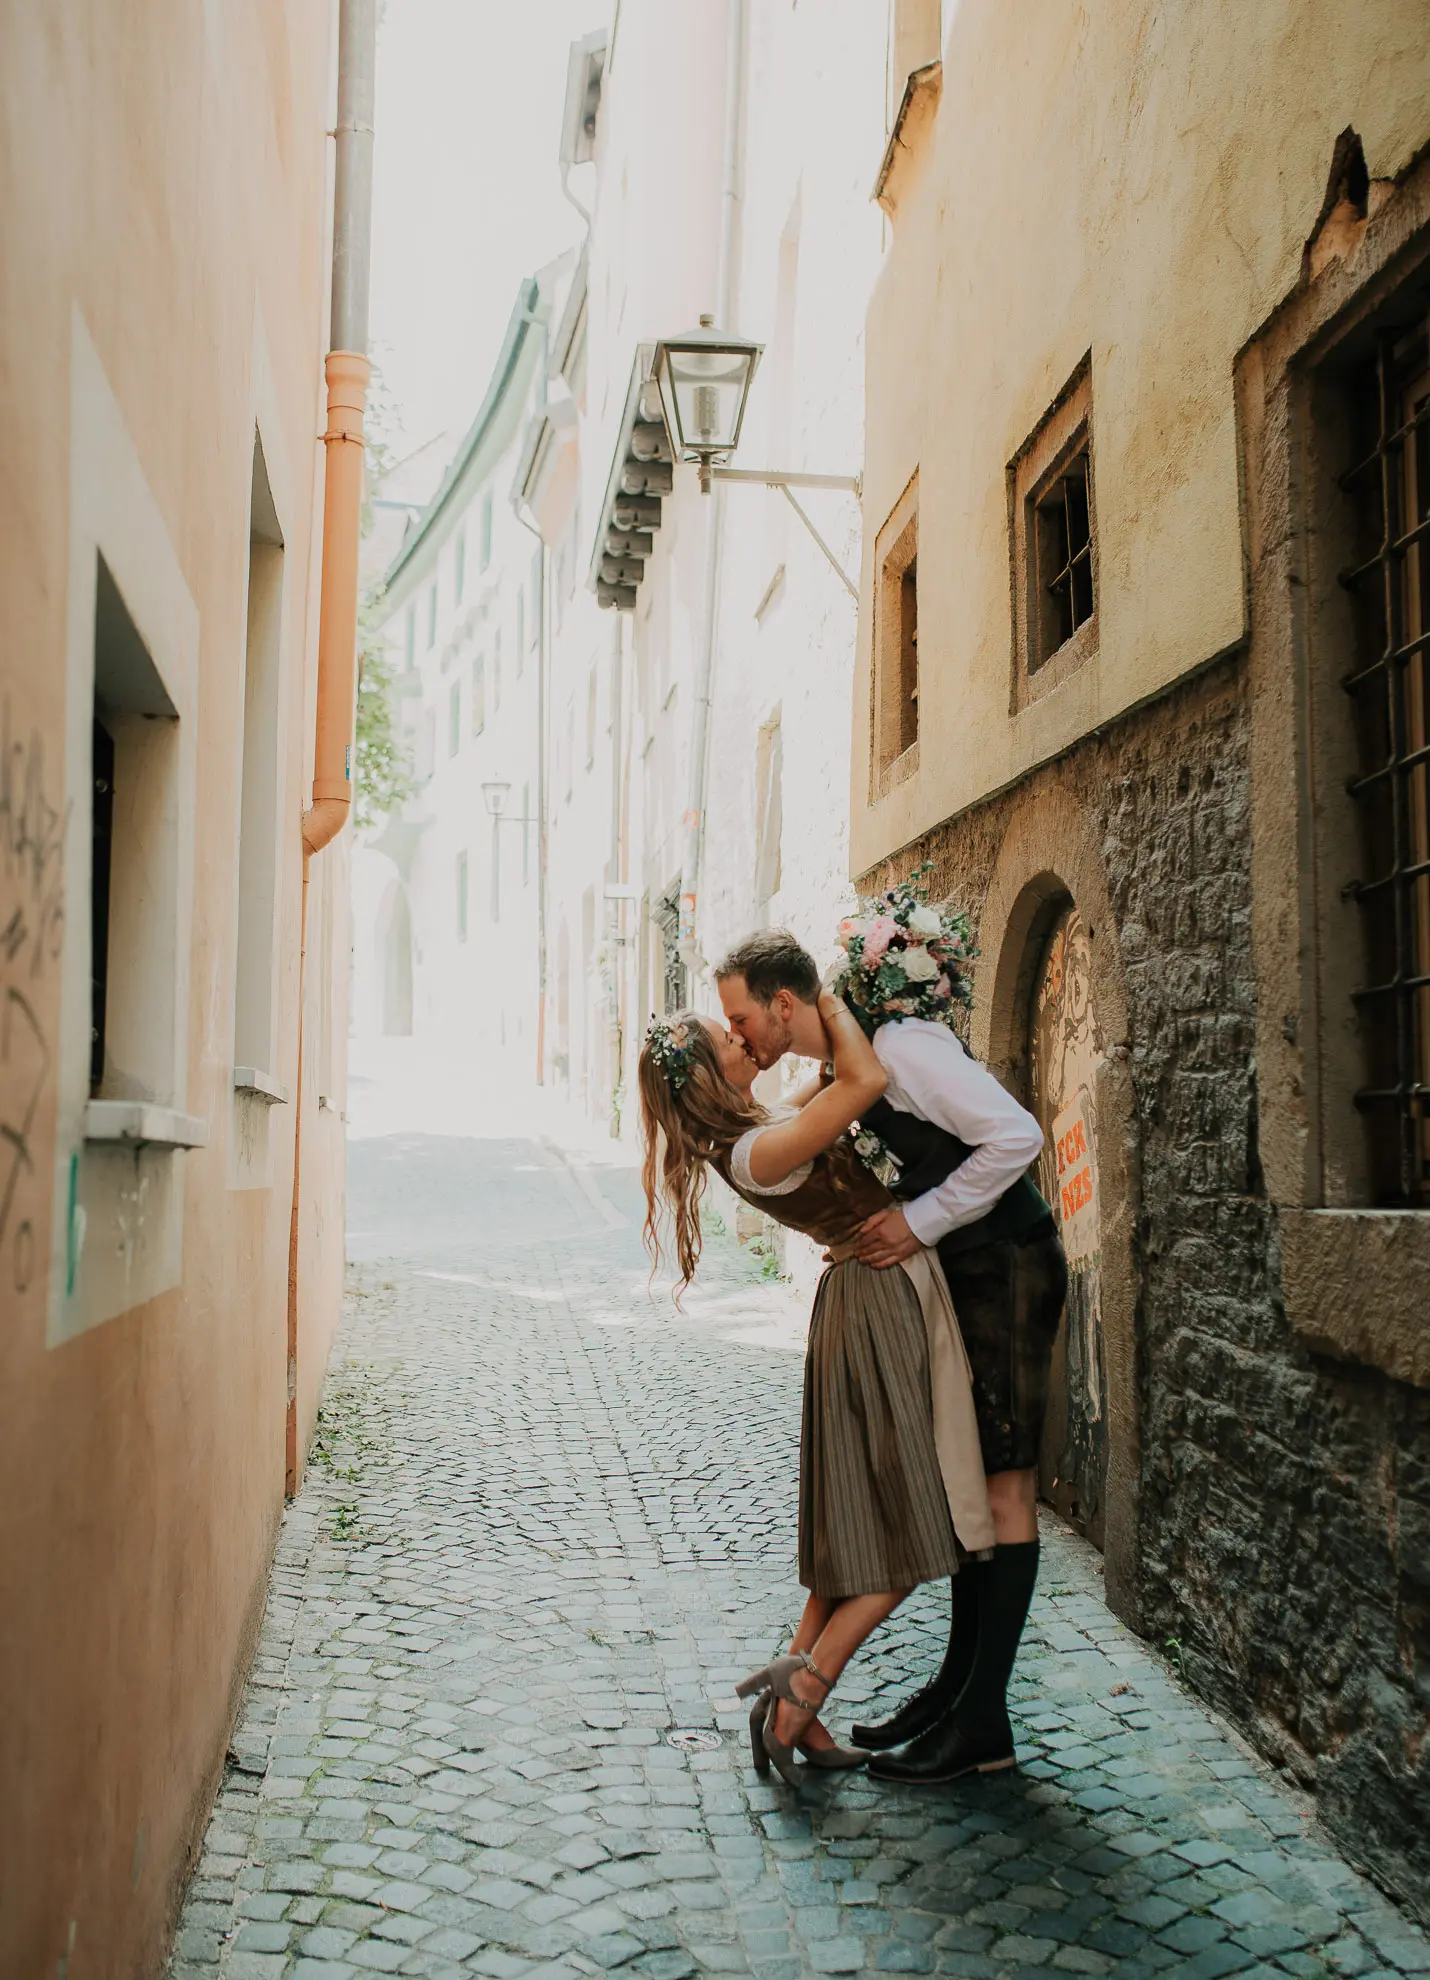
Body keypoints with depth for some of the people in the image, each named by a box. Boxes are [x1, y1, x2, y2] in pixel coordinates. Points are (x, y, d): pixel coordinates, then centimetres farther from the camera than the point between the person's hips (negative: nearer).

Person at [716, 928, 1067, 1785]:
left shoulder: (898, 1046, -21)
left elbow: (1015, 1136, -26)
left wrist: (921, 1220, -21)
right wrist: (863, 1228, 3)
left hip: (1008, 1269, -10)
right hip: (960, 1272, 10)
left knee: (1006, 1486, -5)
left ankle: (984, 1720, 0)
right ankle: (959, 1681, 24)